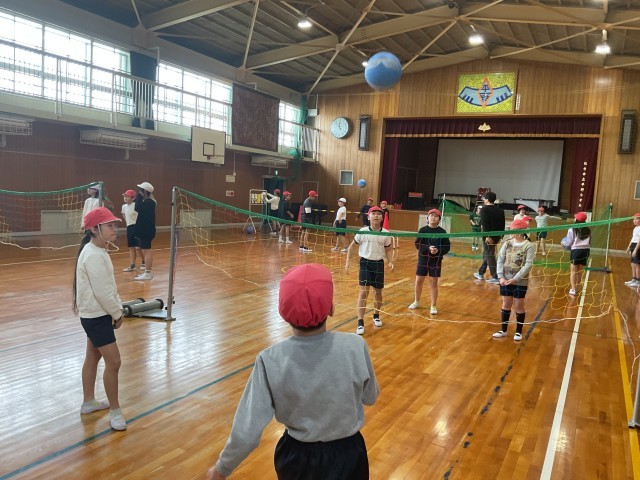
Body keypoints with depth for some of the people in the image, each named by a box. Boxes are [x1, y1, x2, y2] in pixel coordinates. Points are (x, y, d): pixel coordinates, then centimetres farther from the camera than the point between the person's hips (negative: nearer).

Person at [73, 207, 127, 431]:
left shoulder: (97, 251, 7)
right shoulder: (93, 255, -24)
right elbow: (102, 292, -24)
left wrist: (118, 308, 6)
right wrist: (117, 314, -12)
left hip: (95, 314, 10)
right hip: (96, 316, -10)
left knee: (93, 357, 20)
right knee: (113, 362, -4)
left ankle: (88, 402, 36)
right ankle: (115, 411, 9)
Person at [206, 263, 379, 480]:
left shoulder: (270, 361, -24)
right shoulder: (355, 347, -24)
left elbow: (246, 434, -19)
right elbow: (370, 397, -5)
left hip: (296, 458, 1)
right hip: (347, 456, 0)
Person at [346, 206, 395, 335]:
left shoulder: (386, 233, -3)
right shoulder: (362, 232, -7)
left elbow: (388, 249, 10)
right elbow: (352, 247, 3)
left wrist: (390, 262, -6)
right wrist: (347, 263, -1)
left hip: (379, 264, 2)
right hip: (365, 262, -2)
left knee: (378, 292, 12)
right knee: (364, 291, -9)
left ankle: (376, 316, 37)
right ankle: (360, 322, -4)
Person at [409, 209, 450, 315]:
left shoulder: (442, 232, -4)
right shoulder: (423, 230, -3)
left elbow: (447, 247, -4)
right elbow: (417, 244, -8)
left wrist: (438, 250, -22)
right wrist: (428, 248, -23)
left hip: (436, 261, -1)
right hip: (423, 259, 1)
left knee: (433, 283, 4)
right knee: (418, 281, 9)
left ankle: (433, 306, 16)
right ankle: (416, 302, 30)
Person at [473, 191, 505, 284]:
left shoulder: (484, 209, -8)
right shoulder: (500, 210, 13)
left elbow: (485, 224, -19)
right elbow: (502, 224, 14)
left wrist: (487, 236, -22)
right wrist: (500, 236, 18)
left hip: (488, 236, -7)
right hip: (496, 236, 7)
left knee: (489, 256, -4)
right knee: (487, 254, 20)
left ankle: (495, 277, -6)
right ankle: (480, 273, 30)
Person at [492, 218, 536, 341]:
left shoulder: (529, 246, -10)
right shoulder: (507, 244, 2)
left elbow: (528, 265, -15)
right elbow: (500, 260, 1)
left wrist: (515, 279, -20)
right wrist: (501, 277, -10)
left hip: (520, 282, -4)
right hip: (505, 280, 4)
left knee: (519, 306, 7)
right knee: (506, 304, 12)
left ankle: (518, 331, 21)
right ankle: (503, 330, 24)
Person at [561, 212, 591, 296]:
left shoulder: (572, 230, -7)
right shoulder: (588, 230, 7)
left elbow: (569, 243, -3)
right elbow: (590, 242, 11)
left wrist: (563, 243, 17)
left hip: (576, 250, -4)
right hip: (586, 250, 4)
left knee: (574, 271, 2)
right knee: (580, 271, 14)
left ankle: (573, 290, -3)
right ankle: (576, 288, 25)